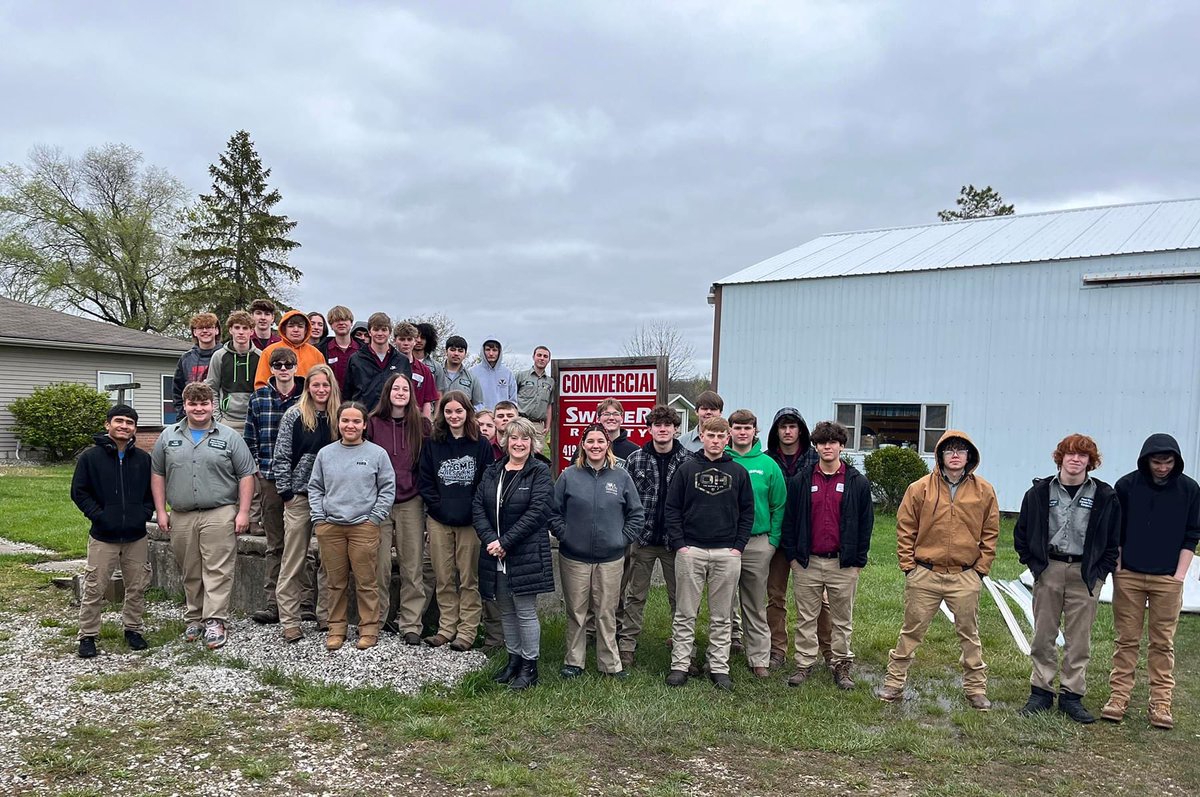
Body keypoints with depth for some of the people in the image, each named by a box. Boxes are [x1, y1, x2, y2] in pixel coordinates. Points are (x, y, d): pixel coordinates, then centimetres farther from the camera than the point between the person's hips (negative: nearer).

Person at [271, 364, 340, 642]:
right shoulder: (294, 415, -2)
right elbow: (281, 457, -3)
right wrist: (285, 492, -8)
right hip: (299, 496, -3)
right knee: (293, 560, 2)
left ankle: (326, 614, 19)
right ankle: (290, 621, 8)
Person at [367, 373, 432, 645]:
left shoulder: (421, 425, 6)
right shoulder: (373, 423, 3)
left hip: (411, 503, 1)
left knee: (412, 566, 2)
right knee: (379, 565, 3)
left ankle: (411, 623, 10)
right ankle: (376, 619, 18)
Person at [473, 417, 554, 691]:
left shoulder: (539, 472, -6)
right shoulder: (492, 471, 10)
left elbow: (536, 512, -15)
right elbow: (478, 506, 4)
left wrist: (505, 542, -17)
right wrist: (489, 539, -12)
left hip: (525, 554, -5)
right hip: (494, 554, 5)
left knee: (525, 611, 0)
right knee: (506, 611, 15)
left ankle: (529, 666, 12)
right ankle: (514, 658, 29)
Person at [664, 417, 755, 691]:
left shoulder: (739, 472, 6)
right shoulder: (687, 469, 2)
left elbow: (747, 512, 9)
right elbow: (672, 509, 2)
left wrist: (738, 546, 0)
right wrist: (678, 544, -6)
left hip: (727, 553, 1)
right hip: (690, 550, -1)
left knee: (721, 616, 8)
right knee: (685, 614, 4)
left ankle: (719, 667, 17)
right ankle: (680, 664, 13)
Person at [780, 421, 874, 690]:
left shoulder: (857, 483, 1)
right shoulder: (801, 481, 3)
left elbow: (866, 523, 3)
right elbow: (789, 520, 7)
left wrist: (859, 560, -1)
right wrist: (792, 555, 2)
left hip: (843, 564, -1)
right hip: (807, 562, 1)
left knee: (843, 619, 9)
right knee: (806, 618, 7)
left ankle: (842, 666, 21)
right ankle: (804, 664, 17)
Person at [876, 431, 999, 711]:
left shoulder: (984, 491, 1)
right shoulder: (920, 488, -4)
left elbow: (990, 533, 7)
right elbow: (905, 529, 1)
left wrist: (981, 569, 3)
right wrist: (908, 566, -2)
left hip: (966, 577, 1)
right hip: (924, 575, -1)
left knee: (969, 634, 13)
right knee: (911, 631, 8)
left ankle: (976, 688, 27)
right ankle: (894, 682, 18)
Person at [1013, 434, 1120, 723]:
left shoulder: (1105, 497, -1)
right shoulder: (1039, 492, 0)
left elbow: (1114, 540, 5)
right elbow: (1021, 532, 9)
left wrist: (1100, 571, -2)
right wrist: (1032, 563, 2)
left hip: (1085, 574, -1)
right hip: (1048, 570, 1)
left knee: (1079, 639, 5)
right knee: (1043, 636, 7)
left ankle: (1072, 696, 16)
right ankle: (1041, 691, 17)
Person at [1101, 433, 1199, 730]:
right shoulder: (1127, 485, -1)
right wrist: (1117, 568, 1)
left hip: (1167, 579, 0)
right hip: (1128, 575, 0)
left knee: (1162, 643, 5)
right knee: (1126, 639, 5)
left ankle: (1161, 702, 11)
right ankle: (1119, 695, 11)